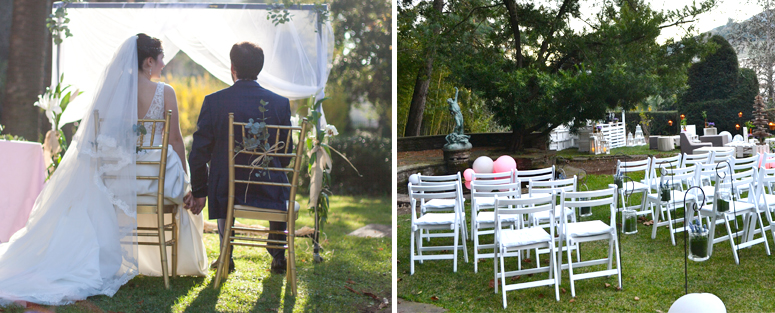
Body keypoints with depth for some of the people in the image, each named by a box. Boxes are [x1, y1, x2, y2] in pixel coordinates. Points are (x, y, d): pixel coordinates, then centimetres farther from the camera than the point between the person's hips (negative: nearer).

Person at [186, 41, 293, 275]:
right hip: (267, 192, 0)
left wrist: (199, 191, 9)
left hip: (227, 190, 0)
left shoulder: (214, 101, -8)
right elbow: (286, 156, 3)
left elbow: (199, 153, -5)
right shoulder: (281, 103, -5)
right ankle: (279, 257, 40)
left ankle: (226, 256, 41)